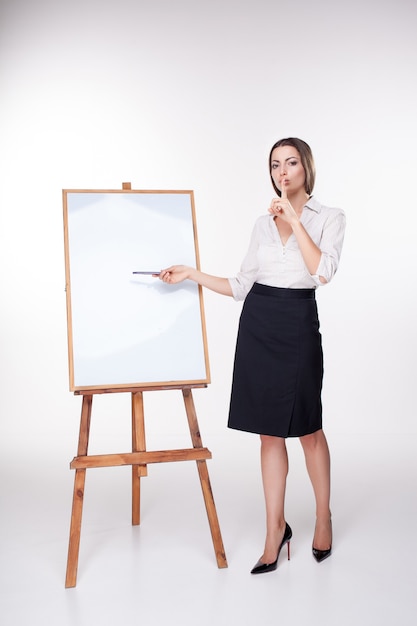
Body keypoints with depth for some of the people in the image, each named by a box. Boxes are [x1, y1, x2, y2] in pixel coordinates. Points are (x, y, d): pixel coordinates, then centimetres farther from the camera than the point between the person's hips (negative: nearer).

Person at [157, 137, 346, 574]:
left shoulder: (328, 217, 0)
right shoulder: (263, 223, 11)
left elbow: (324, 272, -17)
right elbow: (241, 286, 12)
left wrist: (294, 218, -16)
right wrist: (192, 274, 4)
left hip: (298, 325, -3)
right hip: (257, 324, 4)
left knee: (307, 428, 7)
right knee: (269, 432, 7)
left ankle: (323, 517, 29)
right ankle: (275, 529, 18)